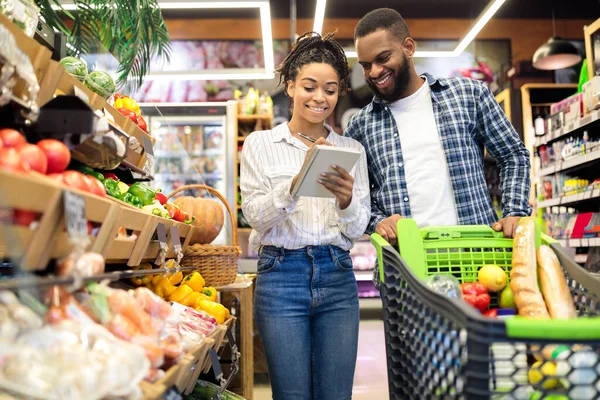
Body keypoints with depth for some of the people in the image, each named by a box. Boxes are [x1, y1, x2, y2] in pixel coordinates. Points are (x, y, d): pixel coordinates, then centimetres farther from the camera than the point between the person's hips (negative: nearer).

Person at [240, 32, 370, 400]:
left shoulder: (352, 149, 9)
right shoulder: (261, 144, 4)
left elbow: (358, 229, 6)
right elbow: (255, 215, -6)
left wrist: (346, 200, -16)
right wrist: (297, 183, -24)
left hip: (337, 277, 2)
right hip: (282, 276, -2)